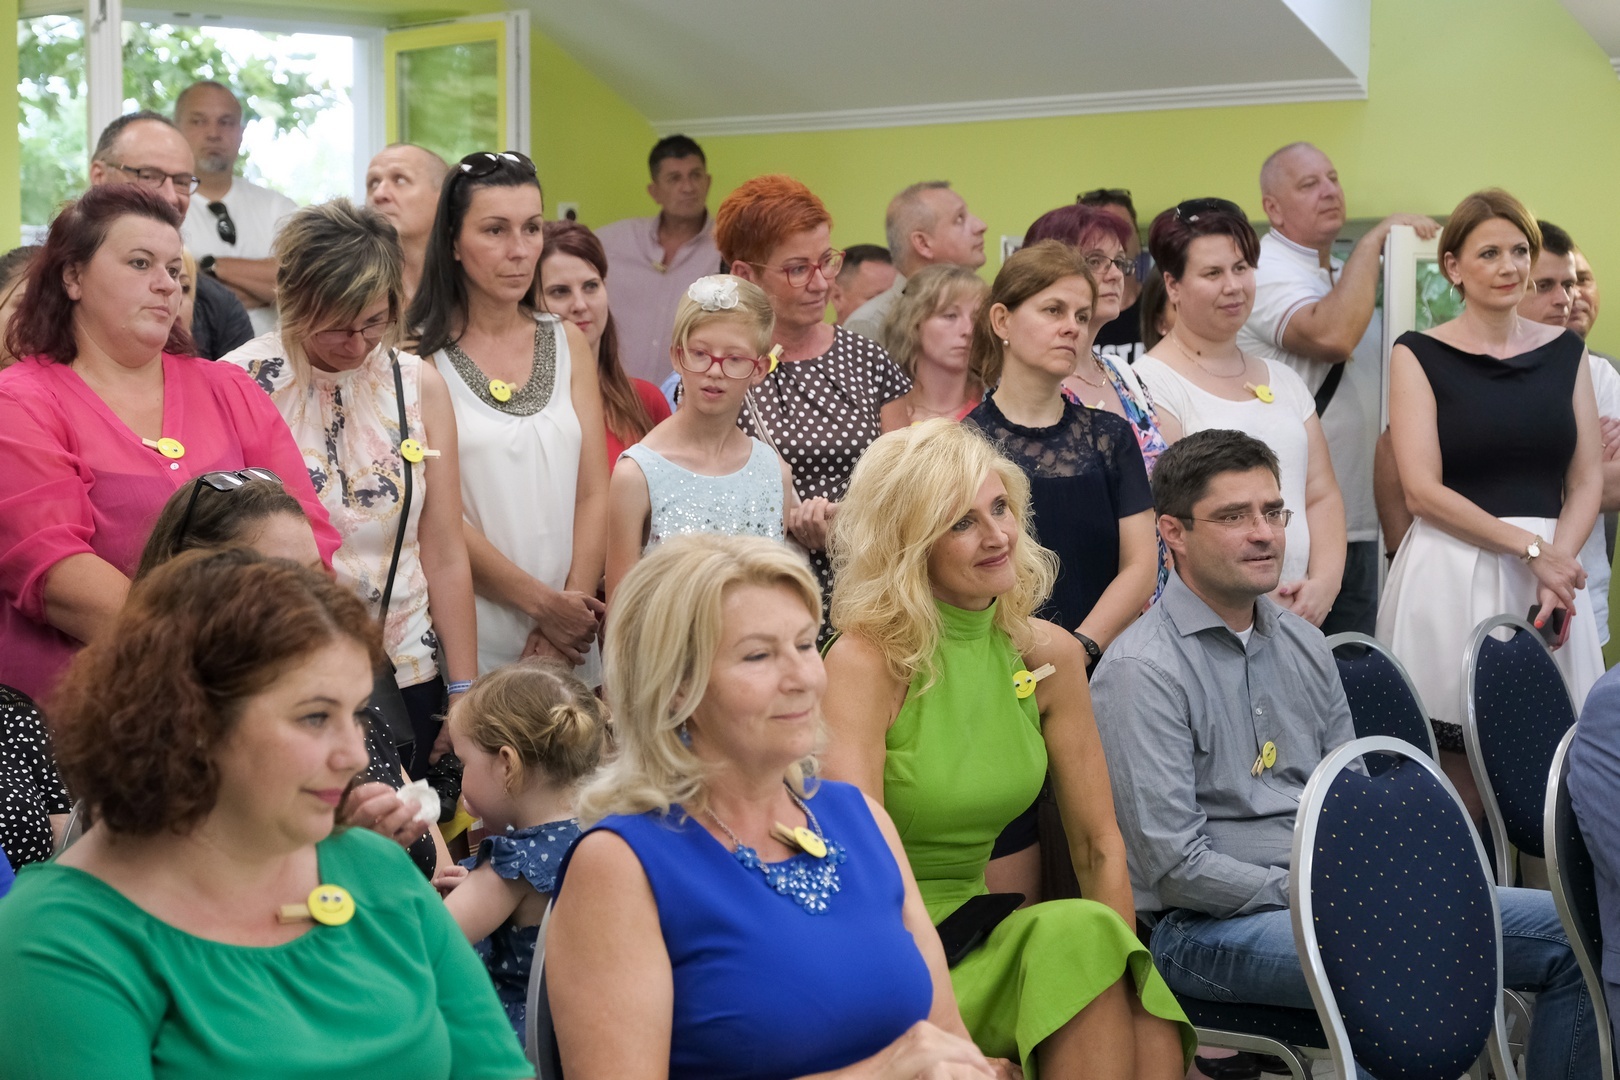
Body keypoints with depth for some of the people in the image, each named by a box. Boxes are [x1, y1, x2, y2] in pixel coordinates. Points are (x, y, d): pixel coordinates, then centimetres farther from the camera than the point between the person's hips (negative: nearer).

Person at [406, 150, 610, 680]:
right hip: (471, 639, -4)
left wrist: (568, 610, -7)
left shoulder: (568, 342, 9)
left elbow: (594, 492, 5)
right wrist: (543, 602, -12)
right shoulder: (422, 353, -6)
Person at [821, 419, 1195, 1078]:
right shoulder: (866, 661, -14)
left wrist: (1126, 981, -6)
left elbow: (1098, 844, 8)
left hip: (979, 940, 5)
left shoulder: (1049, 655, 4)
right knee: (1077, 934, -29)